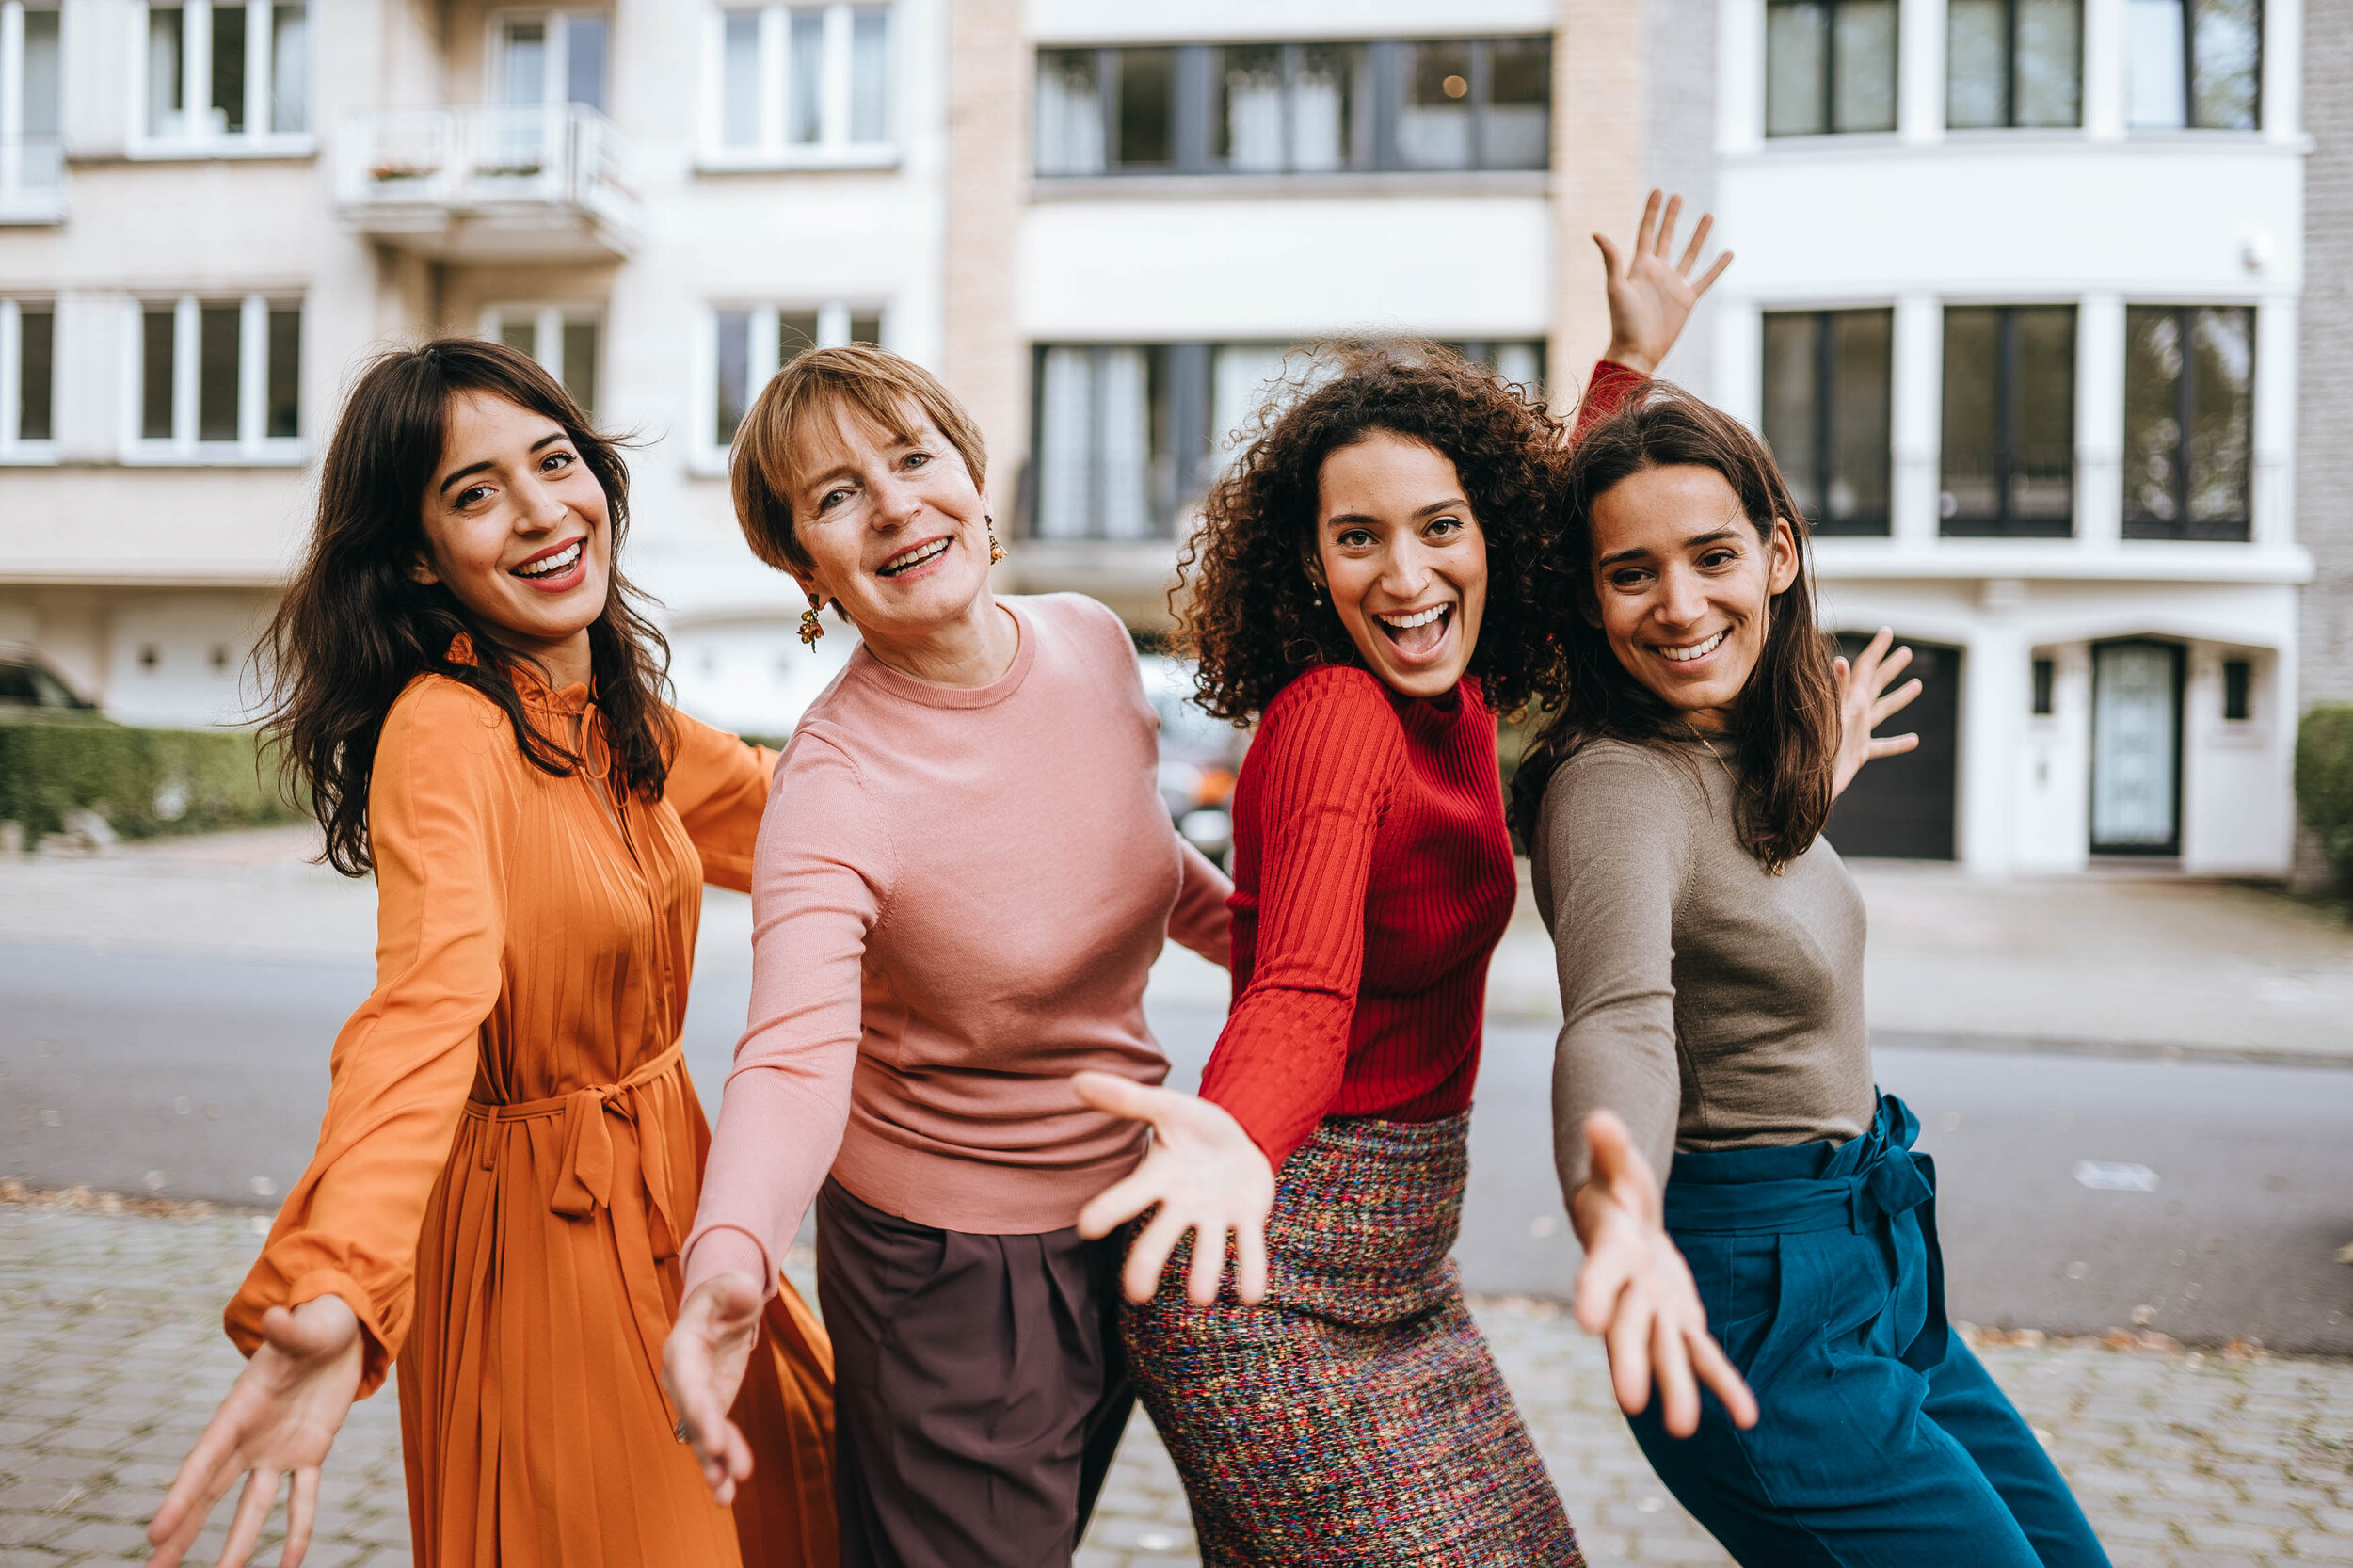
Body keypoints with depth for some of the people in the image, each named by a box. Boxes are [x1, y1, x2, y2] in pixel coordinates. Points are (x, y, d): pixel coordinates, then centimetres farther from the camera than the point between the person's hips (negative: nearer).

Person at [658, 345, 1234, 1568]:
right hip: (945, 1267, -6)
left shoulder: (1092, 642, -8)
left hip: (1123, 1207, 6)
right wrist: (728, 1257, -57)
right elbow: (795, 1055, -40)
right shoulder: (835, 782, -26)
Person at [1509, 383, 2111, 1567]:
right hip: (1762, 1306, -9)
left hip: (1875, 1276, 9)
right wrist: (1616, 1222, -61)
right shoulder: (1615, 785, -25)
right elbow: (1618, 1023, -44)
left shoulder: (1746, 756, 2)